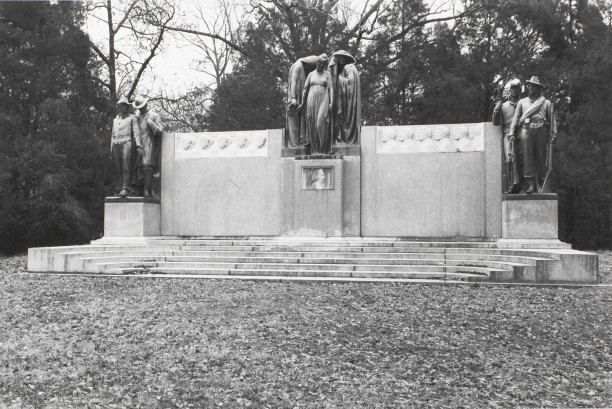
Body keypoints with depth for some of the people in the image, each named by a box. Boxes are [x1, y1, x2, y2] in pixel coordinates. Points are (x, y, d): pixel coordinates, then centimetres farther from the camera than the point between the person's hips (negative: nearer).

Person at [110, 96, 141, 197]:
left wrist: (138, 144, -15)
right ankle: (122, 188, 0)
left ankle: (125, 189, -19)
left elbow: (136, 132, 0)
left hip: (126, 142, -5)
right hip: (116, 144, 5)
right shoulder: (115, 119, 24)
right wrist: (111, 150, 17)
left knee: (126, 168, -15)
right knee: (118, 169, -2)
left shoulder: (132, 118, 11)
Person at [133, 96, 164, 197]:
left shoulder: (154, 116, 5)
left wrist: (150, 122, -10)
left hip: (147, 144, -5)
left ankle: (147, 190, -21)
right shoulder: (136, 117, 19)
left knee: (147, 166, -17)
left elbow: (160, 131, -3)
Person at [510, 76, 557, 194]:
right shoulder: (522, 102, 19)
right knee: (527, 156, -10)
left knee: (540, 157, -1)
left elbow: (552, 119, 10)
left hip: (541, 130, 0)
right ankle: (530, 184, -12)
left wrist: (553, 133, 0)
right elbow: (516, 117, 14)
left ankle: (540, 185, 2)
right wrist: (512, 132, 3)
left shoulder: (546, 103, 15)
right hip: (526, 129, 0)